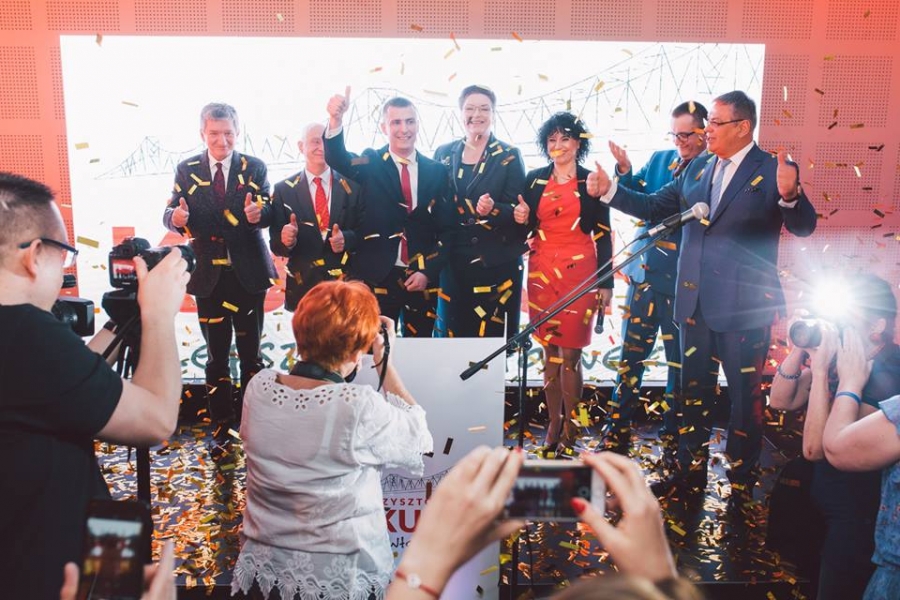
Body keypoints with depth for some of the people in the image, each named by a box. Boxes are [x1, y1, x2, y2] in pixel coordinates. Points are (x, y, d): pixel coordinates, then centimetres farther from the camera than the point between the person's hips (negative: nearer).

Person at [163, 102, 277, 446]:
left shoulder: (254, 167, 2)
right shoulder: (187, 170, 4)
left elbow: (270, 211, -9)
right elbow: (170, 215, -1)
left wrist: (258, 212, -32)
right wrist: (176, 217, -25)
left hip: (248, 273, -1)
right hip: (209, 275, 1)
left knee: (251, 354, 7)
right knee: (216, 356, 8)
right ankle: (222, 429, 19)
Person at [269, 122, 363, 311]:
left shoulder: (353, 185, 2)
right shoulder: (283, 189, 2)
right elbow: (275, 243, 1)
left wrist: (347, 239, -18)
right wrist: (286, 240, -22)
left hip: (346, 283, 1)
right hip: (302, 286, 0)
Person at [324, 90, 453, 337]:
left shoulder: (436, 171, 6)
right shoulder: (371, 164, 1)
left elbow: (446, 230, 5)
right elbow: (337, 159, -21)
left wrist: (428, 271, -6)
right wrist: (336, 120, -40)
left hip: (423, 278, 2)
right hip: (378, 277, -2)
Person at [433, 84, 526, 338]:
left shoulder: (509, 156, 1)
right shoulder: (444, 153, 10)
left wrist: (493, 210, -24)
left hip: (496, 263, -3)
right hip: (453, 262, 3)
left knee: (493, 335, -1)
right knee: (454, 332, 6)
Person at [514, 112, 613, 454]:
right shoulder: (534, 179, 10)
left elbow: (603, 234, 2)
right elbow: (525, 227, 16)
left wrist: (606, 283, -4)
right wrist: (520, 218, -8)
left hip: (580, 271, -2)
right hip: (542, 271, 3)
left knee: (570, 353, -4)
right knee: (549, 351, 7)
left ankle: (570, 428, 10)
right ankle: (553, 423, 19)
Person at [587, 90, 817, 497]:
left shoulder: (773, 171, -8)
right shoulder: (697, 169, 8)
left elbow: (803, 226, -17)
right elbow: (654, 207, 12)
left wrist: (790, 196, -38)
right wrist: (609, 190, 3)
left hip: (745, 308, -5)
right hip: (696, 303, 6)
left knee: (745, 398, 8)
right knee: (694, 391, 16)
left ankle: (743, 486, 24)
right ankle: (691, 472, 32)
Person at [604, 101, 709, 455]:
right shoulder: (659, 160, 10)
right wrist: (625, 172, -12)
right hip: (645, 273, 4)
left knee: (680, 363, 9)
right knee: (630, 357, 9)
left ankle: (674, 437, 25)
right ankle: (617, 435, 20)